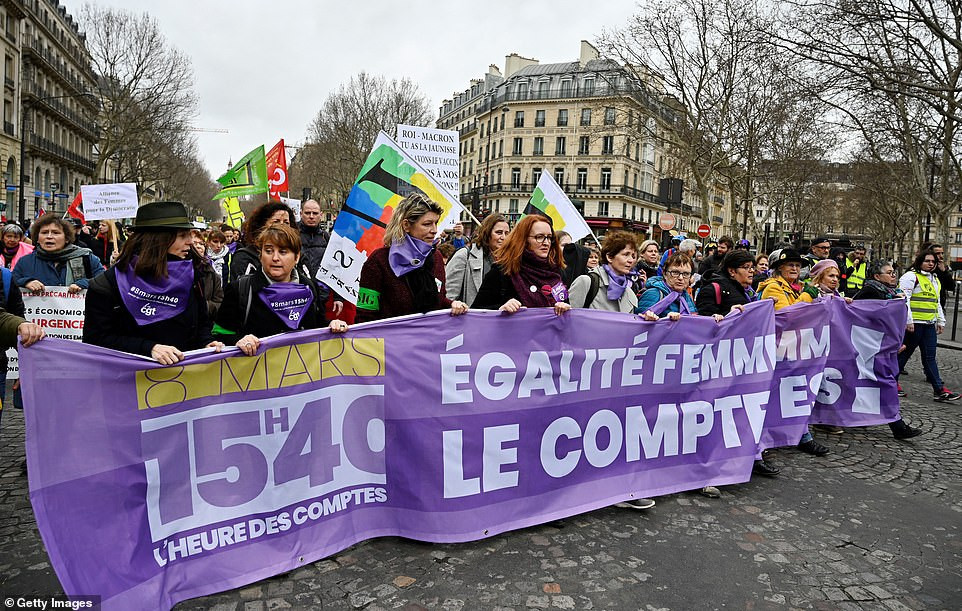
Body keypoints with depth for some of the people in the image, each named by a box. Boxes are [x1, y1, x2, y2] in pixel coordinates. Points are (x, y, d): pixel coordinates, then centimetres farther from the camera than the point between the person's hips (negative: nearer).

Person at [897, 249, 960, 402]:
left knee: (930, 356, 6)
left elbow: (937, 303, 27)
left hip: (929, 324, 8)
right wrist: (908, 321, -20)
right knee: (904, 352, 0)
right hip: (914, 324, -8)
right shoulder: (911, 276, -8)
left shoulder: (935, 280, 20)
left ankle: (939, 390, 4)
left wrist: (941, 321, 23)